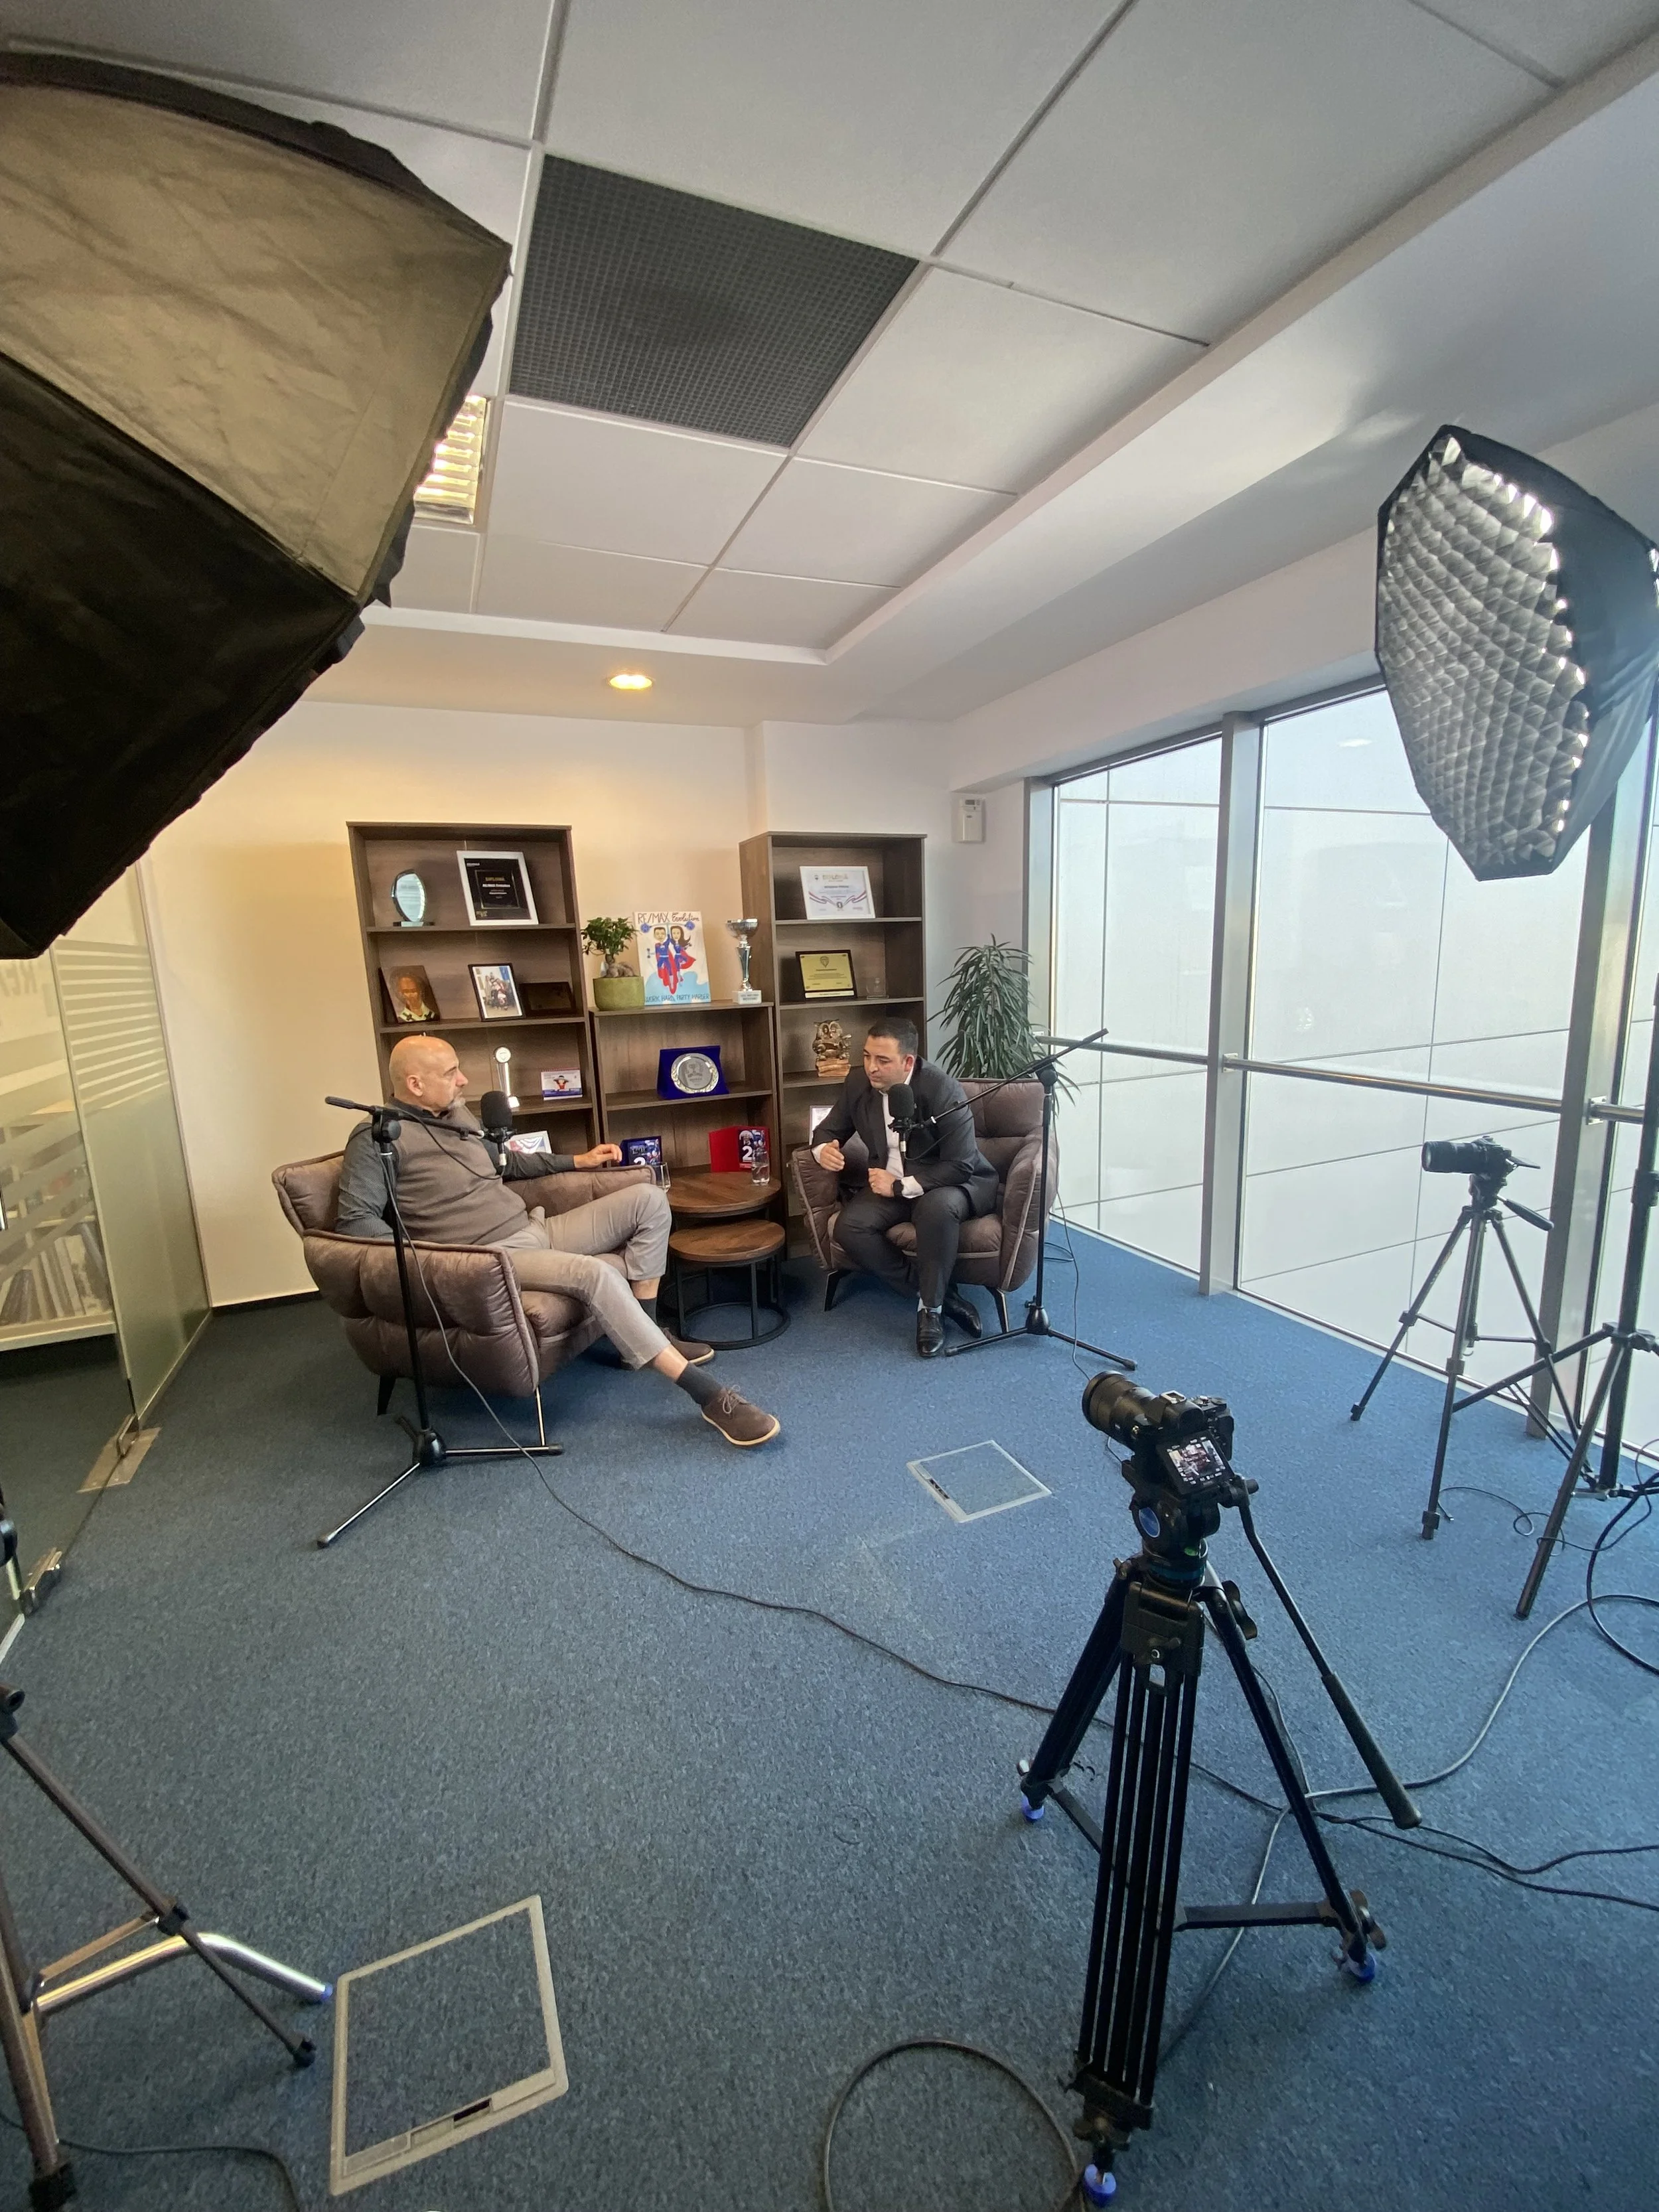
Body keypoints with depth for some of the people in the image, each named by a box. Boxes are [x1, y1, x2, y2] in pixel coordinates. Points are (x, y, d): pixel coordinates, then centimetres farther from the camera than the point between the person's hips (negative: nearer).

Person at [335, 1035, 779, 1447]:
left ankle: (646, 1336, 0)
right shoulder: (378, 1138, -8)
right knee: (594, 1272, -34)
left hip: (536, 1229, 9)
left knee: (647, 1198, -1)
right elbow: (355, 1219, -16)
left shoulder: (457, 1115, 16)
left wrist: (578, 1160, 28)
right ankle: (710, 1396, -33)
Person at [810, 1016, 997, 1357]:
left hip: (951, 1183, -5)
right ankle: (939, 1294, -10)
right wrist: (823, 1150, -15)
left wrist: (902, 1186, -26)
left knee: (937, 1207, -39)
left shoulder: (943, 1089, -23)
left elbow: (960, 1166, -24)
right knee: (849, 1229, -22)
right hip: (890, 1183, 5)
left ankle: (931, 1307, -16)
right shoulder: (858, 1084, -7)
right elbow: (829, 1129, 9)